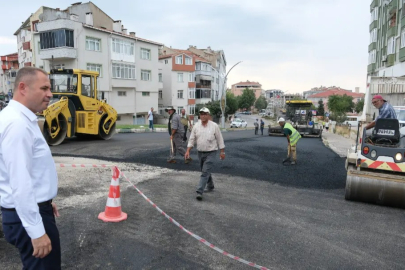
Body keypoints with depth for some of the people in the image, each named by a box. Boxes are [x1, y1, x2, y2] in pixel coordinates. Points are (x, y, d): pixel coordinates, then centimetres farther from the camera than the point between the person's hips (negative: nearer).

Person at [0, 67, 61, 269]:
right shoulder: (17, 123, -24)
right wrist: (37, 232, -25)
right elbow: (20, 184, -28)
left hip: (34, 210, 10)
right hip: (27, 216, -10)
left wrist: (45, 201, 22)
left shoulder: (22, 119, 10)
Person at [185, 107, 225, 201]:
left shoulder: (214, 126, -8)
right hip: (200, 152, 5)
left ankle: (199, 191, -12)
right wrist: (188, 151, -3)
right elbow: (192, 139, 4)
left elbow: (220, 139, -3)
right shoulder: (196, 126, 1)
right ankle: (210, 186, 40)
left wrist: (222, 152, -1)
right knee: (205, 171, 19)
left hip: (211, 153, -5)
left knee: (205, 172, -12)